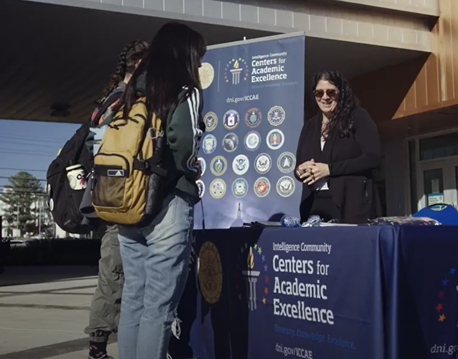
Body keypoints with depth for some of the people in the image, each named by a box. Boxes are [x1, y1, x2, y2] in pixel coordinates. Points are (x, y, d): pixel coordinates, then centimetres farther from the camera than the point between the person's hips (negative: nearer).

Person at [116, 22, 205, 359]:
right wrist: (192, 171, 1)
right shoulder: (186, 91, -5)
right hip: (168, 205, -7)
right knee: (159, 304, -1)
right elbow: (182, 143, -18)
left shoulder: (133, 90, 13)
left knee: (132, 298, 12)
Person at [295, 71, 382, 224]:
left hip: (351, 204, -4)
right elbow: (298, 166, 21)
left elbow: (373, 158, -8)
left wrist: (329, 169, -13)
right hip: (314, 206, 5)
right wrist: (301, 171, -5)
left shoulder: (358, 117, 2)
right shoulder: (309, 126, 18)